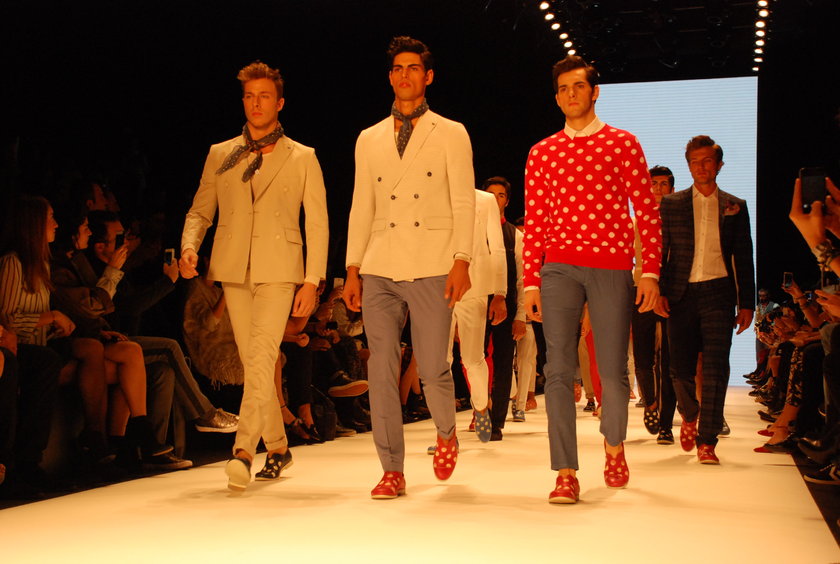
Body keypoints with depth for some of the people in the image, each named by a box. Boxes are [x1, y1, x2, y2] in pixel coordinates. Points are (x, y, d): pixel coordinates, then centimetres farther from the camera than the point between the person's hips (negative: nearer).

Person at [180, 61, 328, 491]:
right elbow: (200, 211, 16)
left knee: (262, 357, -18)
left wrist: (312, 280, -3)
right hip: (233, 269, 3)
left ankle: (243, 450, -22)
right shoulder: (219, 155, 16)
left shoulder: (302, 158, 9)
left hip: (278, 269, -3)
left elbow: (317, 222, 6)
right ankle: (277, 448, 20)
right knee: (253, 362, 7)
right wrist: (189, 246, -6)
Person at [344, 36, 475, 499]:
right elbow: (361, 208, 16)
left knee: (433, 371, -4)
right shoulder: (369, 139, 17)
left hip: (431, 269, -3)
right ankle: (392, 471, 6)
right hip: (380, 271, 3)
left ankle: (446, 433, 28)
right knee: (381, 371, -2)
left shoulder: (451, 134, 8)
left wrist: (461, 261, -11)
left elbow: (464, 204, 1)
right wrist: (352, 269, 8)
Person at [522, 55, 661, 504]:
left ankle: (614, 445, 31)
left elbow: (647, 212, 4)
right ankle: (566, 473, -3)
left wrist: (650, 272, -4)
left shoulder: (623, 144, 7)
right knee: (559, 369, -7)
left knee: (612, 371, 2)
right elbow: (533, 222, 10)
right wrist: (530, 282, 4)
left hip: (612, 269, -1)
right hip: (559, 269, 1)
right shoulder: (541, 153, 12)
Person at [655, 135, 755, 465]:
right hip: (681, 293, 1)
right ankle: (689, 415, 33)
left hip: (718, 292, 0)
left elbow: (744, 258, 10)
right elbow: (660, 251, 8)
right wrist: (658, 292, -4)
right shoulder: (672, 204, 10)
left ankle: (707, 441, -1)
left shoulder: (735, 207, 11)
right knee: (681, 369, 3)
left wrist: (746, 303, 5)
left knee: (715, 370, -8)